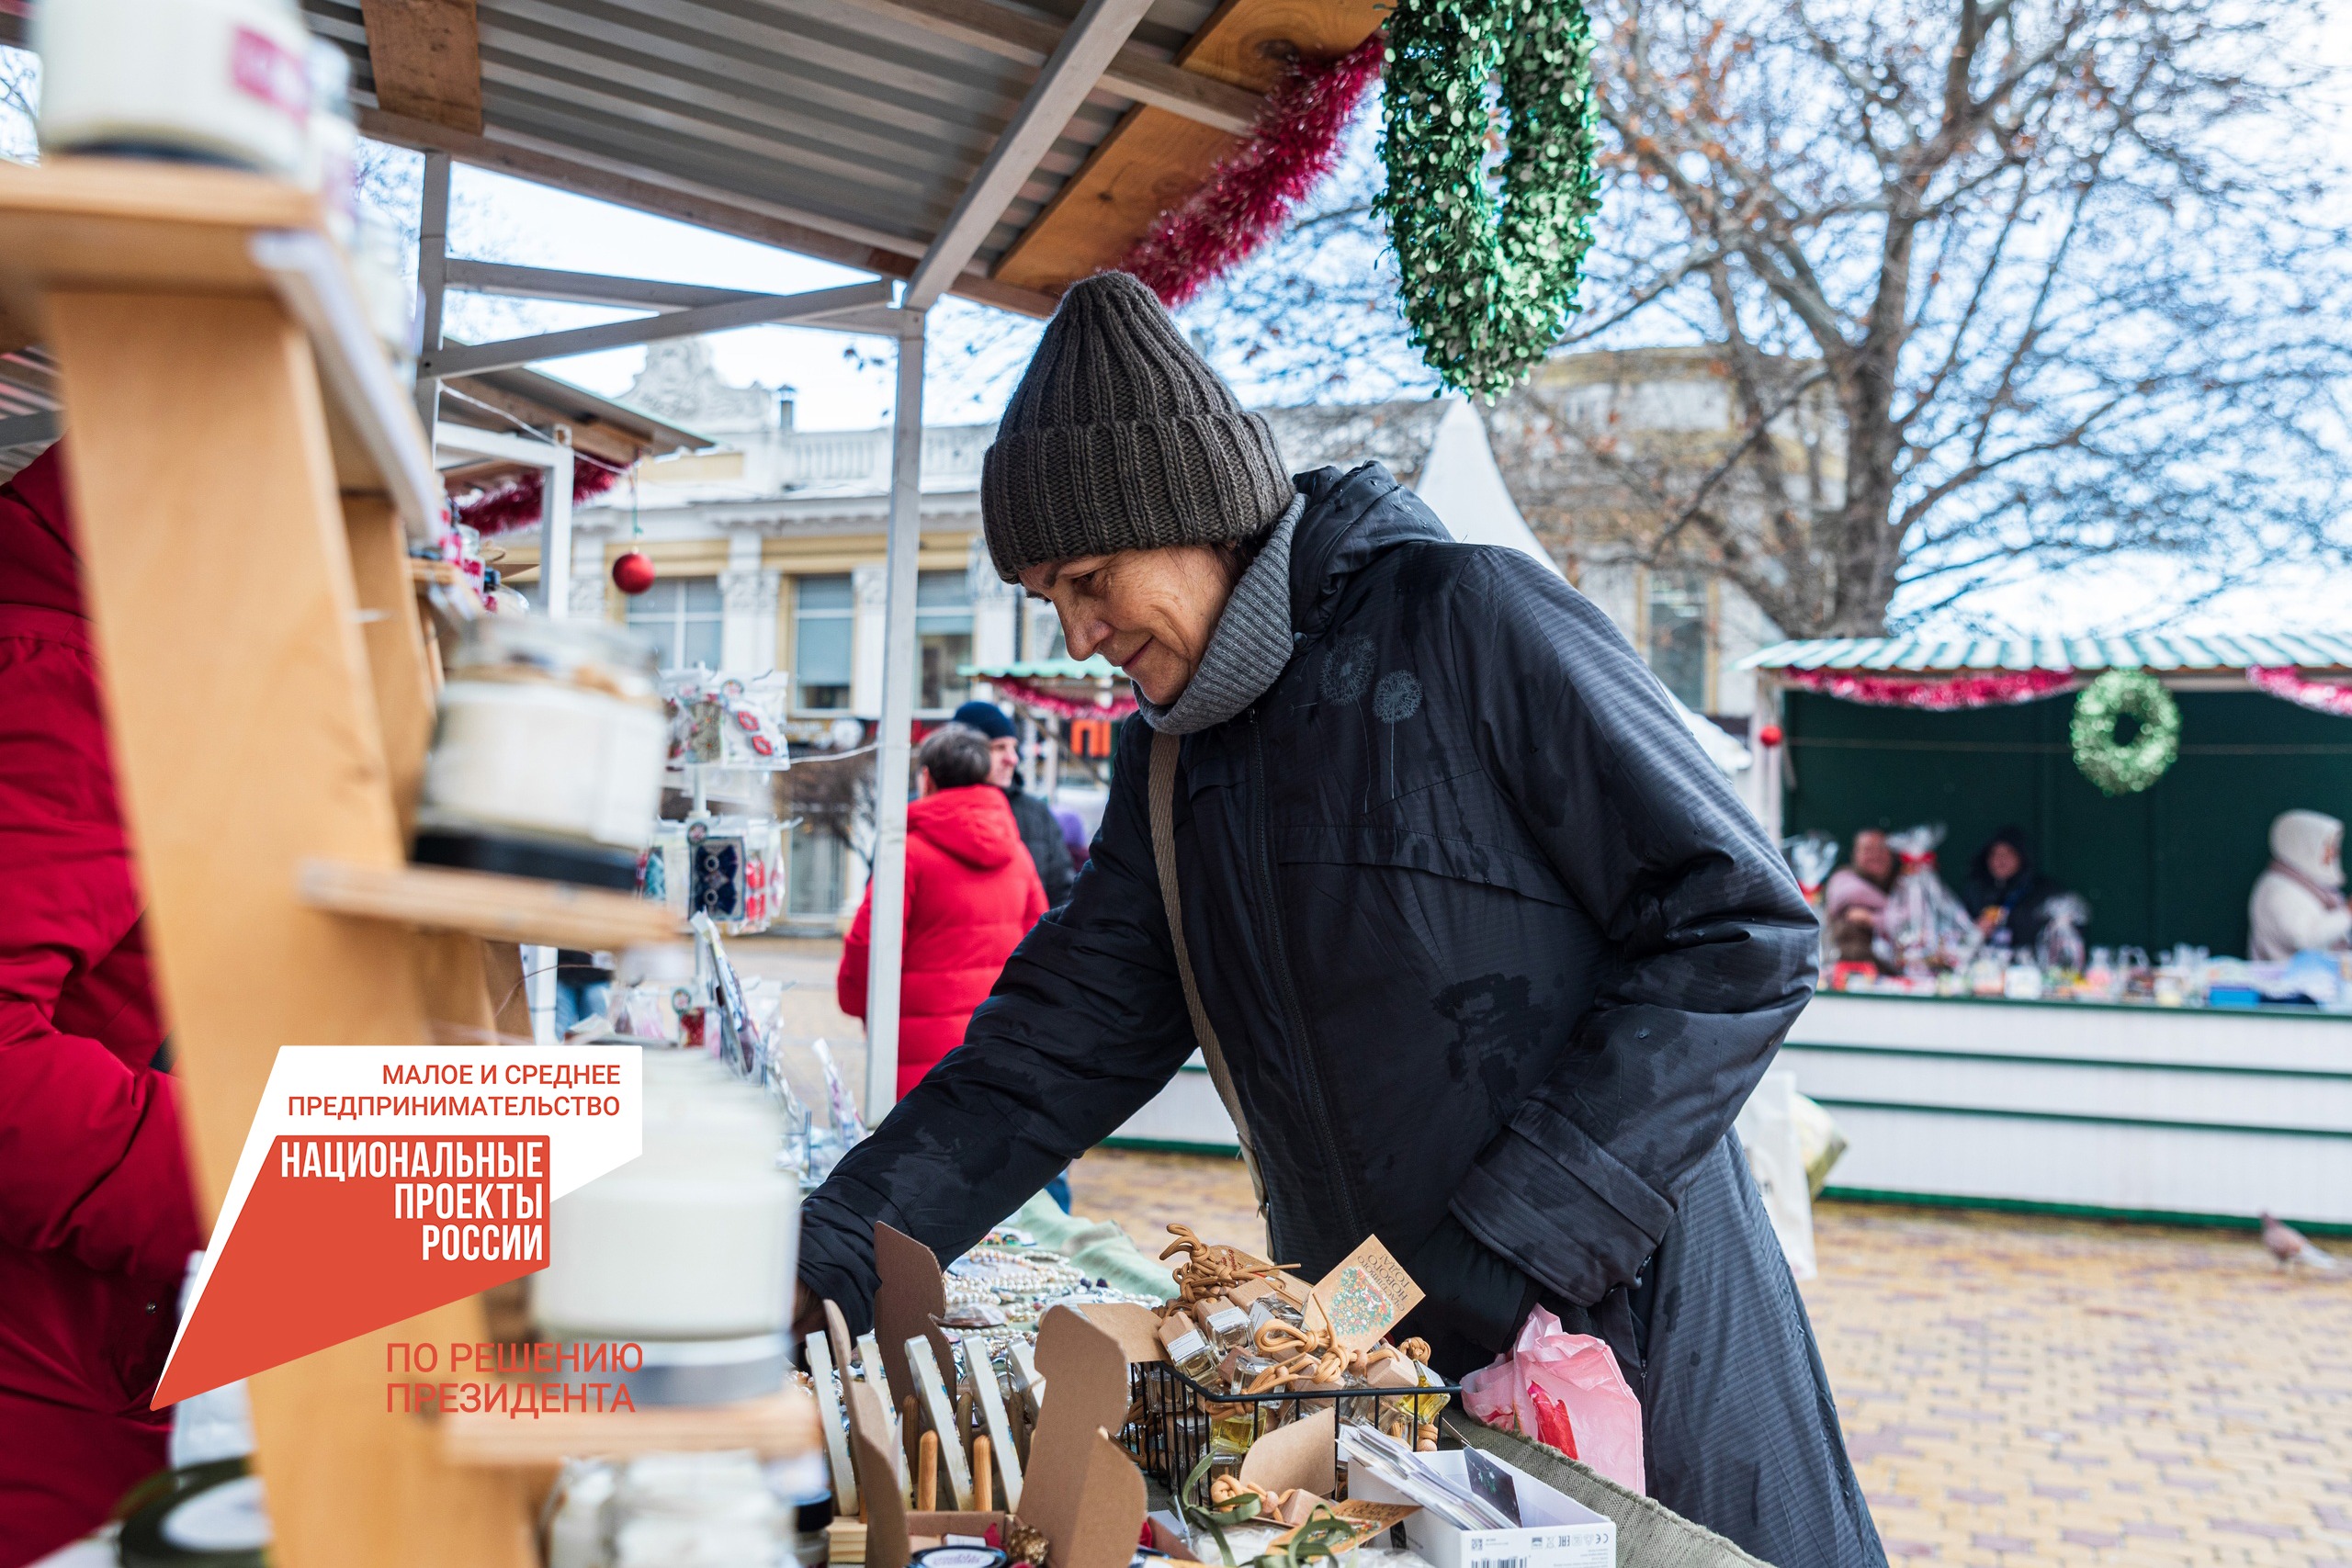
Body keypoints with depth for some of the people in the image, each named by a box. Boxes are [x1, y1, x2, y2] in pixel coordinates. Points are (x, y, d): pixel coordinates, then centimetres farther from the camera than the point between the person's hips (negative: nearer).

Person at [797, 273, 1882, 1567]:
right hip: (1380, 1356, 5)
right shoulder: (1167, 752, 8)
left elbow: (1739, 933, -17)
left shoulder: (1466, 621, -14)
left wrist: (1494, 1258, -19)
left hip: (1621, 1327, -5)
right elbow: (1058, 1045, 6)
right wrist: (823, 1255, -6)